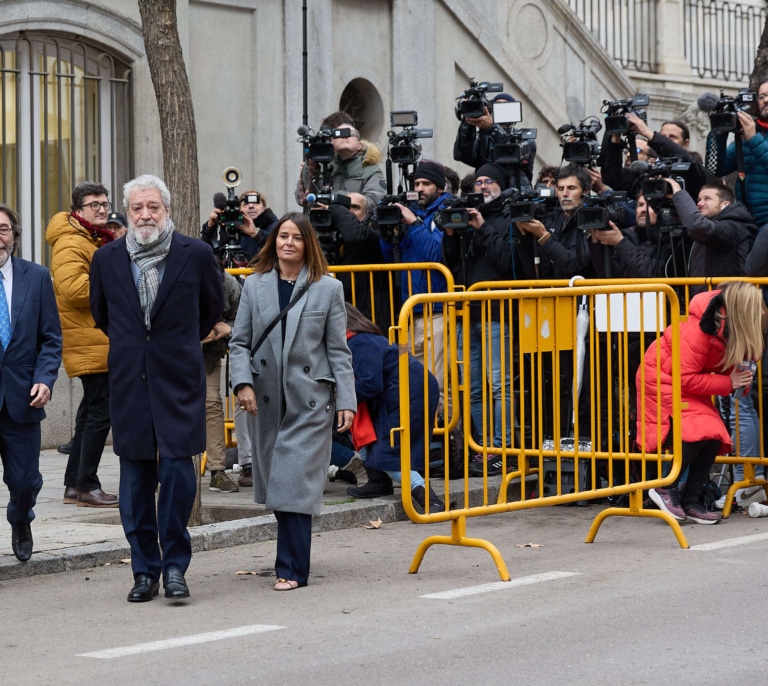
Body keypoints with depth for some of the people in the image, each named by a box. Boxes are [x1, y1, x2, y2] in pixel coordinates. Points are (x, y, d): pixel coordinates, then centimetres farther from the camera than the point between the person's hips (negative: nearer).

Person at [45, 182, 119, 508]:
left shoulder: (97, 241, 21)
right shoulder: (71, 243, -13)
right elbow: (72, 287, -28)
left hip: (101, 342, 11)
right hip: (90, 343, -11)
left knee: (92, 411, 14)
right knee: (100, 411, -12)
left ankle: (74, 484, 20)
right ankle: (87, 486, -8)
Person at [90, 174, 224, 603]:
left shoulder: (196, 254, -2)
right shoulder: (107, 259, 4)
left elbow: (213, 309, 14)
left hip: (179, 379, -2)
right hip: (129, 383, 2)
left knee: (178, 471, -10)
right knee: (136, 480, 5)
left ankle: (175, 566, 2)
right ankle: (145, 570, 13)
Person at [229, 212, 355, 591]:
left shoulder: (328, 288, 3)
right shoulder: (255, 285, 8)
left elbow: (338, 350, 3)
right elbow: (239, 342, 7)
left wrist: (346, 401, -3)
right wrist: (243, 382, -8)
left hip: (310, 400, -3)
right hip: (267, 400, 3)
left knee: (294, 483, -10)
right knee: (274, 484, 7)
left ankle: (292, 569, -6)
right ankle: (292, 558, 21)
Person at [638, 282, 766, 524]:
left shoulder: (730, 328, -10)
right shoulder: (698, 331, -33)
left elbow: (725, 364, 5)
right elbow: (686, 379, -29)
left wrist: (739, 376, -18)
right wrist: (729, 383, -26)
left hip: (688, 384, 8)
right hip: (661, 378, -8)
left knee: (715, 436, -8)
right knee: (699, 430, -24)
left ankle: (690, 501, 1)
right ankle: (666, 488, -7)